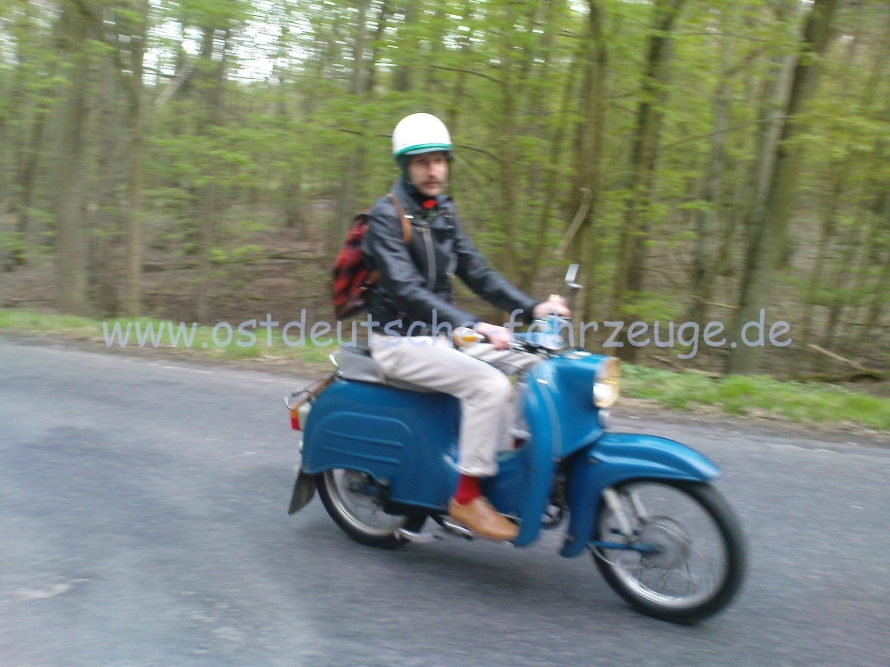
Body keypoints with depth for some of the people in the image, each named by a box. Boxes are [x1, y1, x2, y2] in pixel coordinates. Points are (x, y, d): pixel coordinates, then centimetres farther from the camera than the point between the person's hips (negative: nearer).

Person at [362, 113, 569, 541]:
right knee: (488, 384, -28)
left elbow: (476, 272, 8)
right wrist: (471, 325, -37)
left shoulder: (443, 213, 12)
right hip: (400, 341, -8)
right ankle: (466, 496, -17)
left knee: (535, 367, -2)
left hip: (441, 333, 8)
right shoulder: (387, 215, -13)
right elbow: (405, 288, -26)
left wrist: (530, 308, -7)